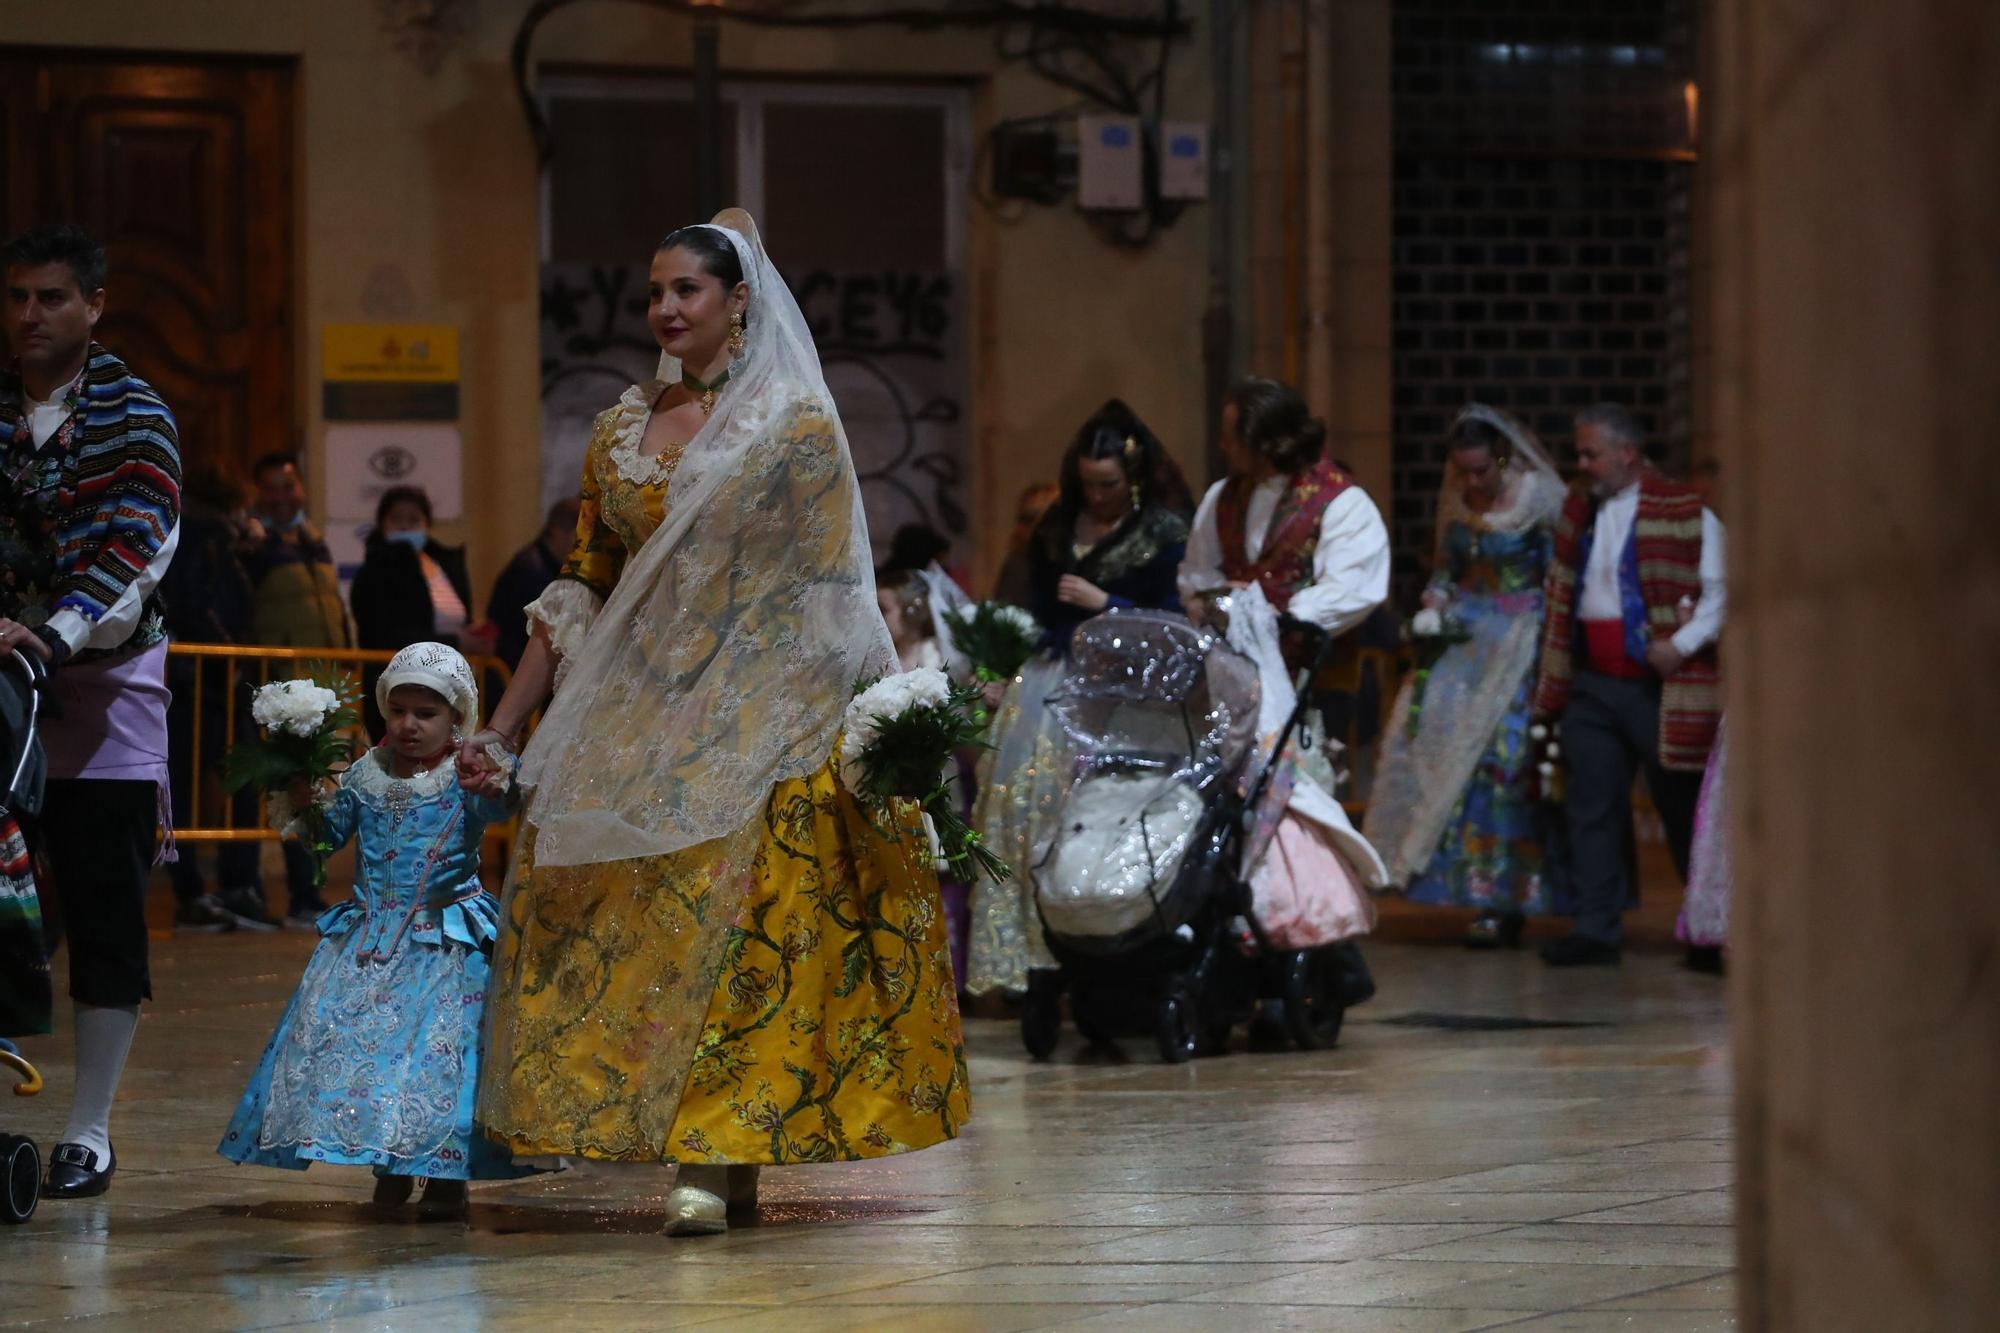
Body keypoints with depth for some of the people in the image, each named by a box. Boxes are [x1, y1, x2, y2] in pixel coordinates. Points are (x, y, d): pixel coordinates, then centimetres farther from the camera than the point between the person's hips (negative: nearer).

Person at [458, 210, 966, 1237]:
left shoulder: (795, 424, -1)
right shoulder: (623, 429, 12)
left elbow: (831, 593, -3)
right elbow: (582, 590, 14)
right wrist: (502, 726, 11)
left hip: (759, 713, -5)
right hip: (638, 712, 5)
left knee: (733, 914, -11)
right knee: (616, 915, -1)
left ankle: (719, 1157, -10)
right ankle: (705, 1151, 5)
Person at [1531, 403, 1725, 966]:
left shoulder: (1684, 513, -7)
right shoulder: (1578, 511, 13)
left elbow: (1719, 592, -9)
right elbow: (1561, 597, 20)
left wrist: (1682, 646, -20)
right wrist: (1552, 686, 16)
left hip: (1659, 686, -5)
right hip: (1592, 684, 5)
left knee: (1682, 809, 4)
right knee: (1591, 808, 1)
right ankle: (1596, 929, 4)